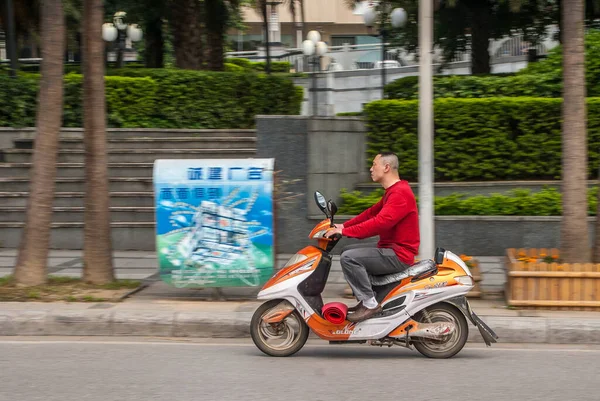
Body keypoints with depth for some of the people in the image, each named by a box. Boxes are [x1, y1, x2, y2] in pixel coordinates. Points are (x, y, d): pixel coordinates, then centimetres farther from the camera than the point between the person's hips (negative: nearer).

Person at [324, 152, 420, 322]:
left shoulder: (400, 193, -19)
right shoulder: (392, 192, 17)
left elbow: (380, 222, -29)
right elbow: (371, 213, 19)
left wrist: (345, 231, -27)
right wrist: (344, 226, 7)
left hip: (399, 255, -11)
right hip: (389, 248, 11)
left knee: (349, 257, -22)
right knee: (348, 251, 19)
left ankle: (370, 303, -17)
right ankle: (365, 300, 13)